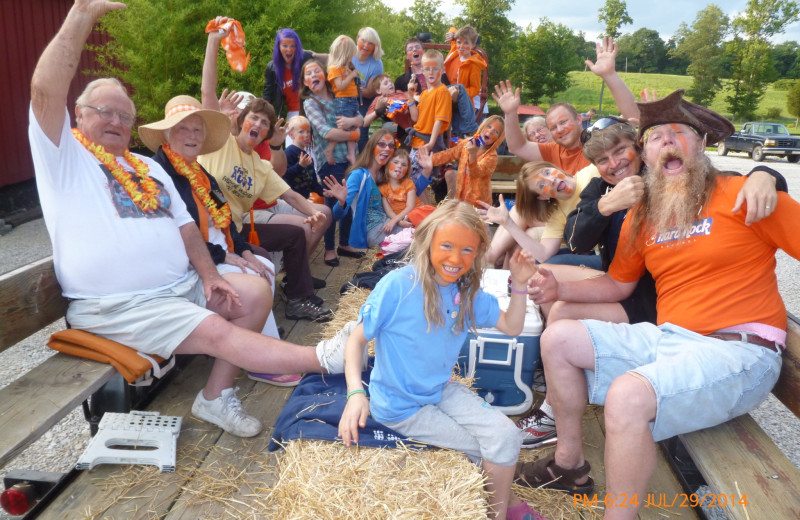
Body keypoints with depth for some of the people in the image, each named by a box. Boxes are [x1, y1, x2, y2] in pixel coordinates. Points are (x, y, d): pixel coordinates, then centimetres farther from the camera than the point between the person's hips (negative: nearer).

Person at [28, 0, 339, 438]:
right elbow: (45, 89, -17)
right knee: (217, 332, -23)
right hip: (118, 306, -7)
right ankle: (325, 360, -20)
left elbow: (184, 224, 17)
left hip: (183, 286, 7)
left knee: (256, 292, -8)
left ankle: (216, 397, -6)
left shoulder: (149, 167, 22)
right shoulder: (64, 156, 1)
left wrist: (208, 274, 0)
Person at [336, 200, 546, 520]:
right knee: (482, 449, -4)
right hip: (400, 405, -5)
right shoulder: (398, 286, -24)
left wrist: (519, 284, -11)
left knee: (505, 435, -9)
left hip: (442, 390, 6)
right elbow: (357, 339, -17)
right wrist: (356, 392, -31)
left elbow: (511, 327, 5)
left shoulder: (469, 293, -5)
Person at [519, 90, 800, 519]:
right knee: (558, 339, 4)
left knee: (627, 395, -32)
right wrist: (559, 290, 6)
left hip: (738, 352, -7)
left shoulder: (742, 195, -8)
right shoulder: (640, 218, 10)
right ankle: (569, 459, 18)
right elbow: (617, 284, 19)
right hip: (665, 338, 7)